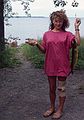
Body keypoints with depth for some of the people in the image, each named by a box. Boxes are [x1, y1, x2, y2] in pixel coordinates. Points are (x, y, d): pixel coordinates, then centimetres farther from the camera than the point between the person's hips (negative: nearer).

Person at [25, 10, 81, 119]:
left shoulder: (67, 34, -3)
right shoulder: (47, 34, 4)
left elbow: (77, 43, -19)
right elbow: (44, 50, 6)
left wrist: (76, 28, -17)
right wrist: (37, 44, -11)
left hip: (62, 66, -2)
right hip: (50, 65, 3)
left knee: (61, 88, 7)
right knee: (52, 88, 15)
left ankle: (60, 110, 23)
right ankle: (52, 108, 32)